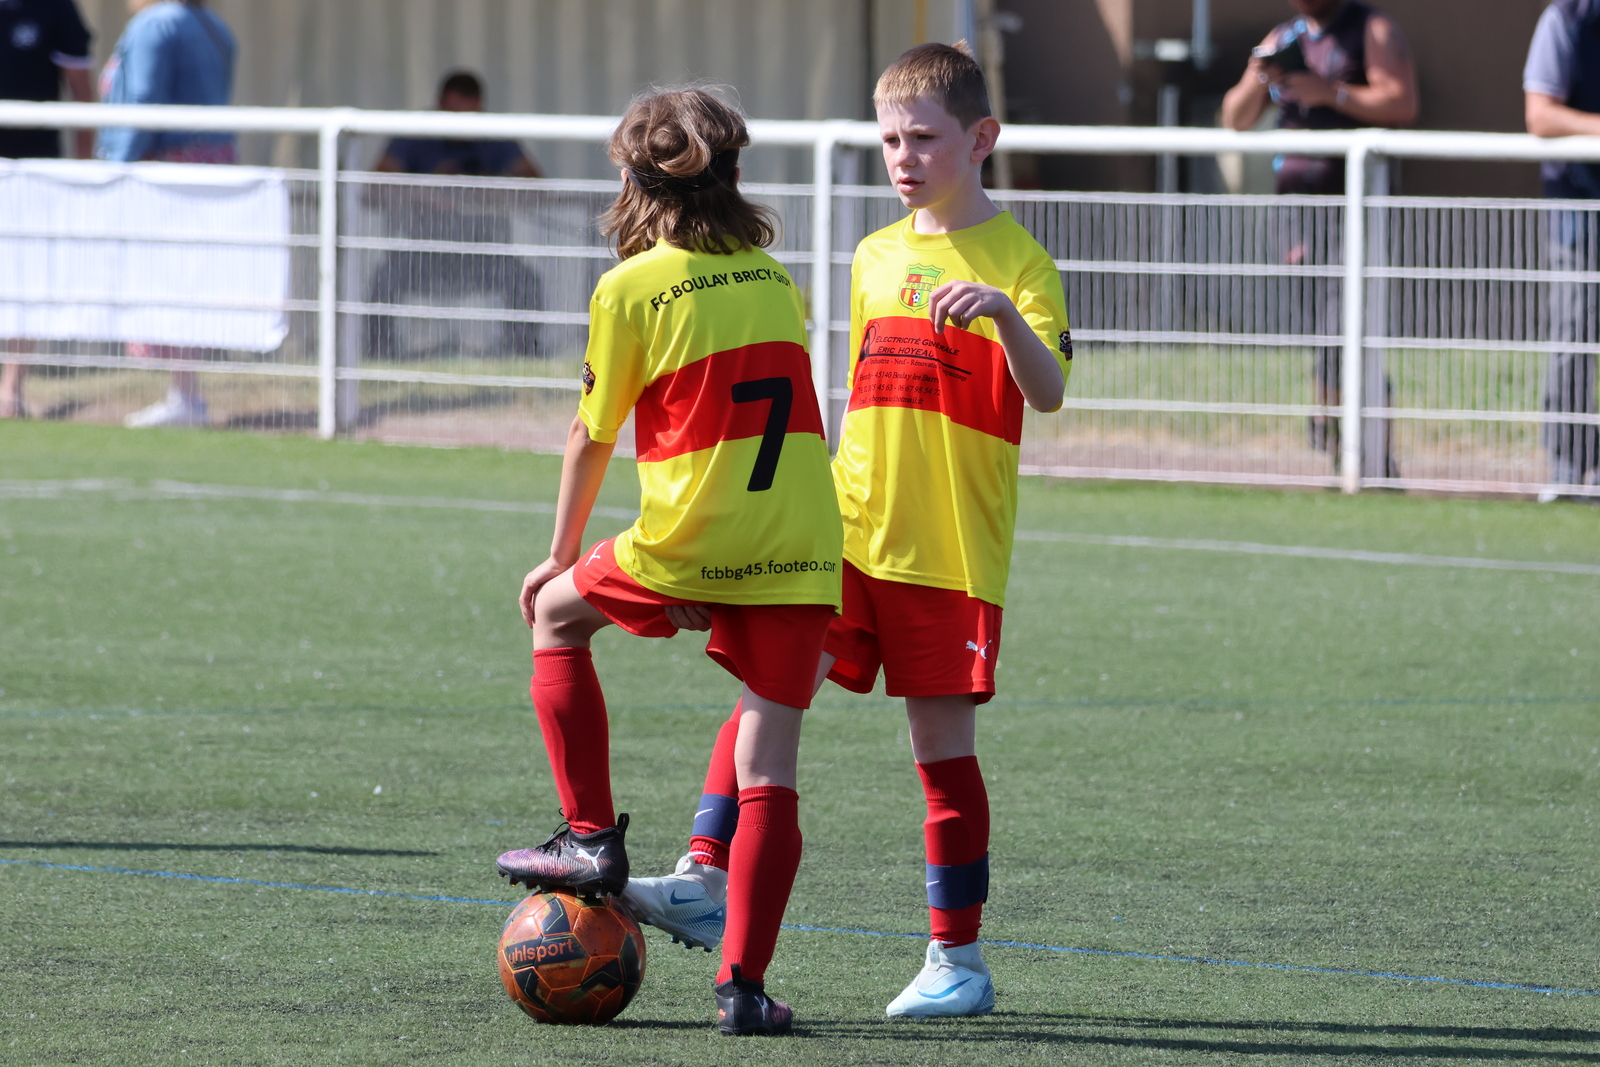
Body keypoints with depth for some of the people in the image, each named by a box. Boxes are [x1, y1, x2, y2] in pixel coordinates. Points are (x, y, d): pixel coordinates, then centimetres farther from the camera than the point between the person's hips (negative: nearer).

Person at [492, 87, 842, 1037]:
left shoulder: (632, 290, -1)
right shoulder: (775, 279, 12)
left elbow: (592, 438, 5)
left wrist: (562, 555, 20)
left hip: (683, 553, -3)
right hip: (801, 555, 3)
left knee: (557, 614, 25)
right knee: (770, 769, 3)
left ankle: (593, 838, 20)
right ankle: (745, 983, -4)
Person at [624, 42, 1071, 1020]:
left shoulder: (1017, 260, -4)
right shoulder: (877, 259, 13)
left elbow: (1049, 393, -19)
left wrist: (1005, 313, -37)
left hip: (952, 552, -5)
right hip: (848, 535, 5)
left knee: (944, 743, 0)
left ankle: (957, 958, 8)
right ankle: (704, 883, -12)